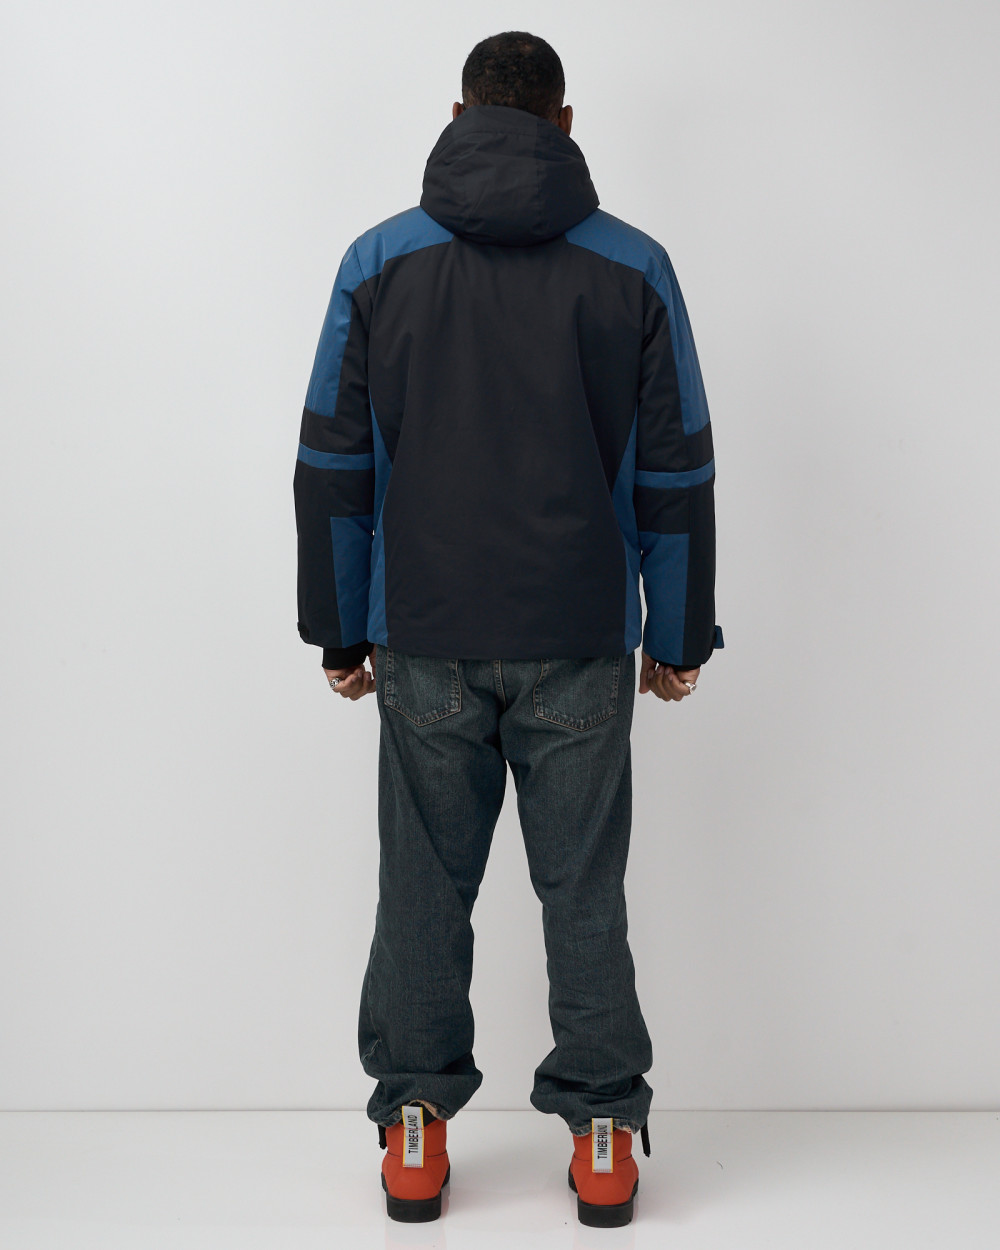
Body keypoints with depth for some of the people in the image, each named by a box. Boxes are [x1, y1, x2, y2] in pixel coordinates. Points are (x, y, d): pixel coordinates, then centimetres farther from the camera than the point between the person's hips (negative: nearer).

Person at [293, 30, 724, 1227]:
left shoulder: (380, 260, 2)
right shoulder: (633, 265, 1)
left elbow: (333, 466, 2)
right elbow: (676, 474, 2)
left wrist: (338, 631, 9)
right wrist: (679, 636, 9)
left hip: (425, 643, 1)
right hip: (580, 645, 0)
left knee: (424, 888, 10)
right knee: (583, 893, 8)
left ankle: (413, 1137, 18)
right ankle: (603, 1138, 15)